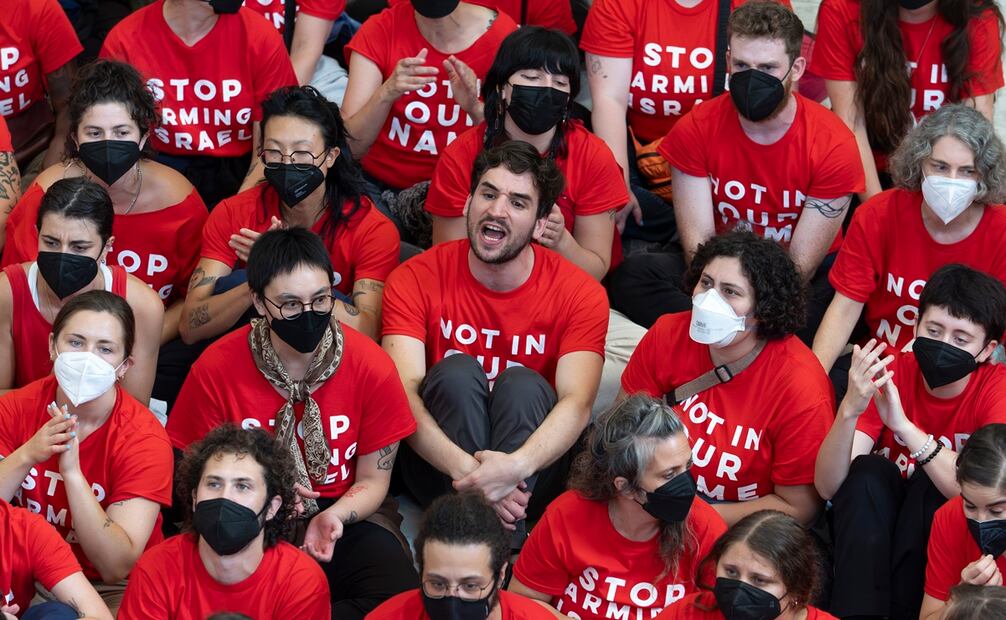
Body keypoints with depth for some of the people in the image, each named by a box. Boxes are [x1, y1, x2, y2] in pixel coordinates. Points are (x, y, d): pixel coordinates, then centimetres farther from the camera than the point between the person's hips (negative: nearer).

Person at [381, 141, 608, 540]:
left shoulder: (579, 293, -7)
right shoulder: (415, 279, -7)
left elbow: (577, 402, -21)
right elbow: (404, 391, -20)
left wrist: (516, 466, -42)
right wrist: (465, 469, -39)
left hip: (532, 469, 0)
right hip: (438, 460, 0)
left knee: (522, 383, -27)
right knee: (456, 371, -26)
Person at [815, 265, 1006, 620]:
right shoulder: (888, 375, -12)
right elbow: (828, 487, -20)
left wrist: (904, 426, -40)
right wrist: (849, 410, -39)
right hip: (870, 529, 1)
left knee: (931, 480, -28)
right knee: (869, 470, -26)